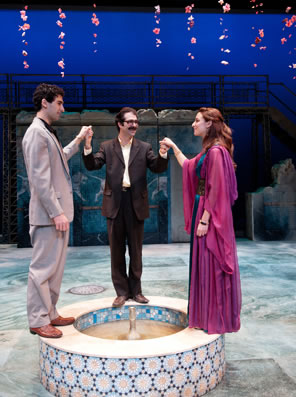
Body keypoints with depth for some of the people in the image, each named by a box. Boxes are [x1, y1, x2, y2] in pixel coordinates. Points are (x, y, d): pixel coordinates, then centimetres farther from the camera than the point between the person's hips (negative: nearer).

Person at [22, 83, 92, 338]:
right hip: (48, 214, -10)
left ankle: (50, 314, 26)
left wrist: (79, 140, 29)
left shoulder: (48, 132, 16)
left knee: (55, 267, 15)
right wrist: (56, 213, -21)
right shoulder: (37, 133, -14)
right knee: (42, 268, 0)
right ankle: (38, 321, 12)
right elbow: (39, 179, -20)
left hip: (58, 211, 10)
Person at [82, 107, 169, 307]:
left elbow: (158, 168, -2)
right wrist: (87, 147, -19)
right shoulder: (107, 146, 5)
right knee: (117, 250, 7)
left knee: (136, 249, 10)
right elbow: (92, 165, -3)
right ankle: (122, 291, 19)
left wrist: (163, 155, -22)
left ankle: (135, 289, 24)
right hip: (115, 203, 0)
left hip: (136, 203, 0)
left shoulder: (144, 147, 5)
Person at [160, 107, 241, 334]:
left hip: (211, 215, -10)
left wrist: (204, 220, -20)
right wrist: (173, 147, 33)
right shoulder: (208, 150, 14)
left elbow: (215, 190, -20)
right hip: (202, 210, 10)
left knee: (212, 265, -1)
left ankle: (217, 321, 14)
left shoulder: (216, 151, -17)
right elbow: (189, 167, 30)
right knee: (203, 264, 15)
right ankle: (207, 316, 29)